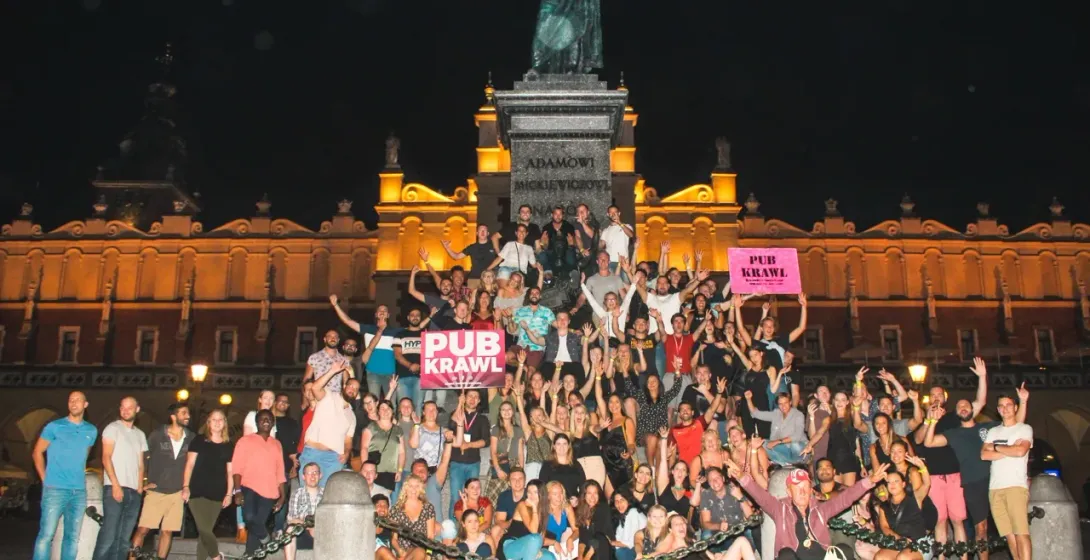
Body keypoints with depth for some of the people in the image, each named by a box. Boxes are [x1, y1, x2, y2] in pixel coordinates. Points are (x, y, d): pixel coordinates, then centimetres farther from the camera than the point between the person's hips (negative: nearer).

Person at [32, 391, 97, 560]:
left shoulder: (92, 431, 11)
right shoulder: (54, 426, -1)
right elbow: (38, 452, 3)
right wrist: (45, 479, -1)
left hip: (79, 491, 4)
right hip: (55, 490, -4)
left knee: (73, 537, 7)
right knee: (46, 535, -7)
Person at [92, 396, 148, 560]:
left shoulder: (140, 435, 18)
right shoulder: (113, 428, 2)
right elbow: (106, 458, -6)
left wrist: (140, 488, 6)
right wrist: (115, 485, -15)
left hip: (133, 492, 6)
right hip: (115, 488, -6)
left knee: (124, 538, 4)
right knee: (108, 535, -12)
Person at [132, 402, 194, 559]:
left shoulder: (191, 438, 3)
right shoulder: (157, 435, -3)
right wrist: (143, 482, 0)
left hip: (177, 493, 2)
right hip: (156, 491, -2)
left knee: (167, 532, 4)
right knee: (143, 529, -7)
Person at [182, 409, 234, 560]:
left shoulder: (229, 446, 9)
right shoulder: (199, 441, 4)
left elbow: (230, 472, 9)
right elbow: (190, 464, 1)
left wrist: (229, 494, 2)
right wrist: (186, 486, -8)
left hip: (217, 494, 2)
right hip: (198, 492, -2)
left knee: (205, 531, 4)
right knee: (204, 529, -11)